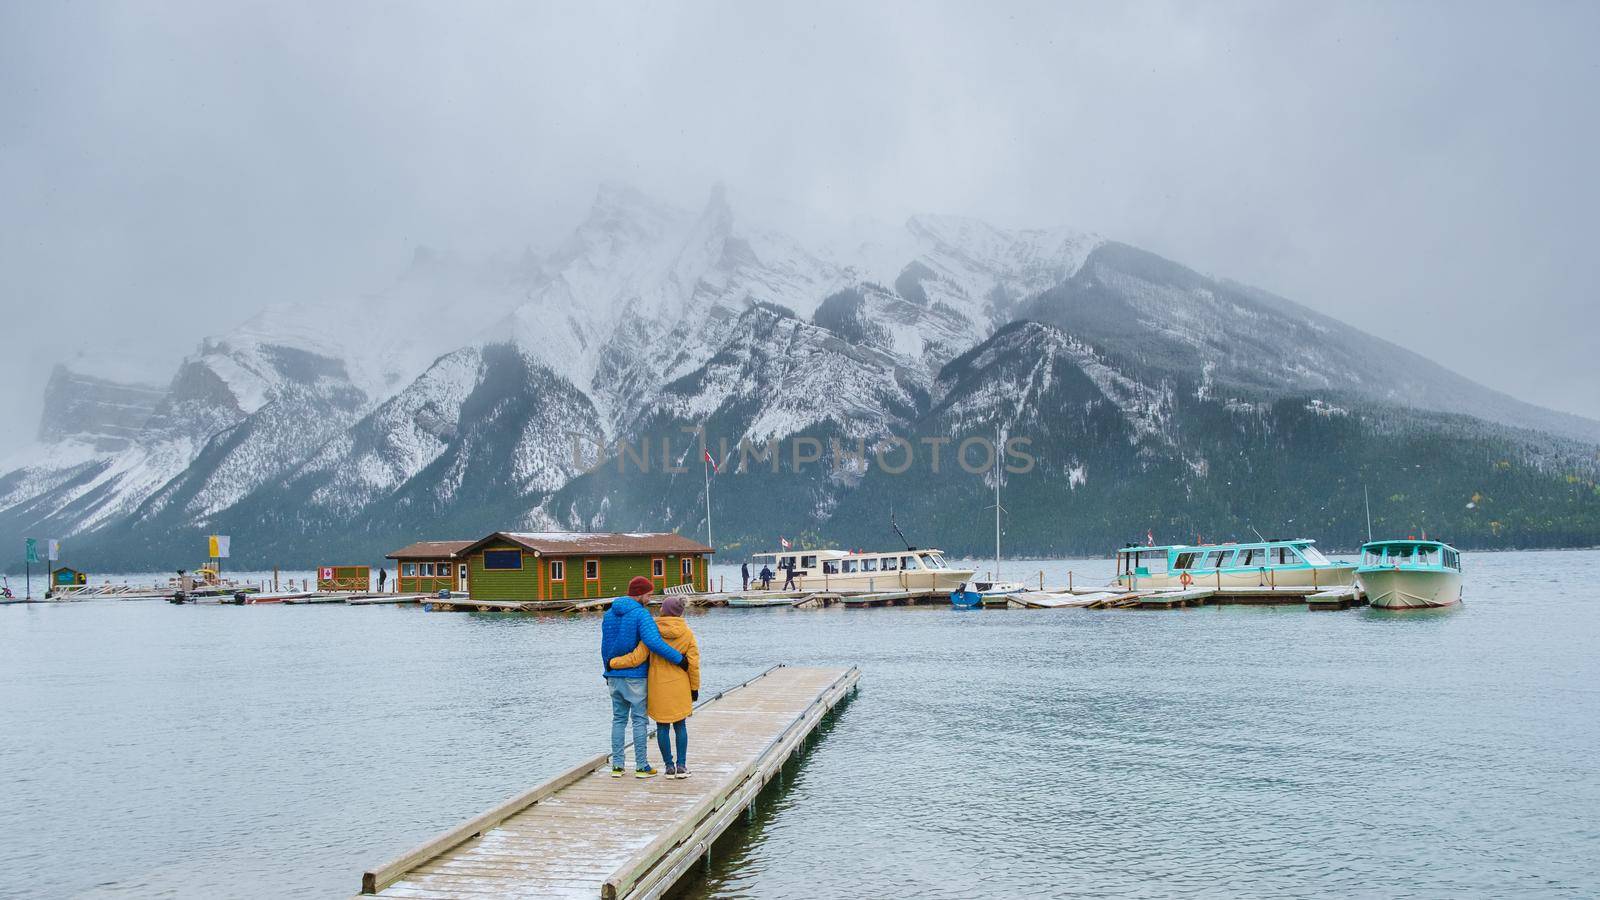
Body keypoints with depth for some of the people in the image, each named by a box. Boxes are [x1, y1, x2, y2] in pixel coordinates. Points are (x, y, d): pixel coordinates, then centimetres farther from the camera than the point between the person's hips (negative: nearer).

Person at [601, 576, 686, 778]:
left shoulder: (609, 614, 9)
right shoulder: (641, 614, -15)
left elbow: (605, 647, 14)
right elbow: (654, 642, -27)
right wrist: (679, 658, -23)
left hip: (614, 676, 6)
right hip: (635, 676, -6)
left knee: (618, 719, 12)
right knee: (639, 720, 2)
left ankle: (617, 765, 12)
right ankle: (641, 767, 5)